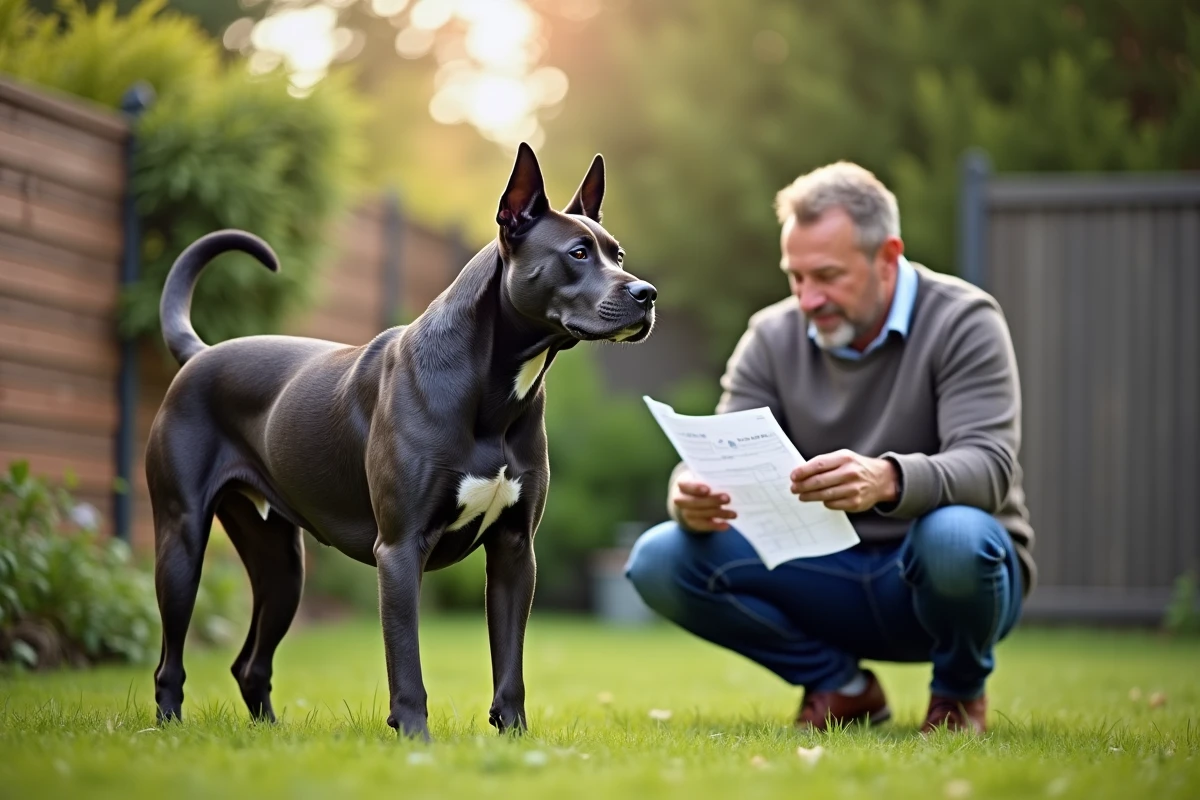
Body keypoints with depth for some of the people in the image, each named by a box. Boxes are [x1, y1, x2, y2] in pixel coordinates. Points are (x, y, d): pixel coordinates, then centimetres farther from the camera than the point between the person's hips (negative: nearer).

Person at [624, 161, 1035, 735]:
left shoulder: (962, 322, -12)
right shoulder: (772, 338, 1)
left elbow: (990, 467, -26)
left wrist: (888, 480, -47)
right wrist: (692, 497, -31)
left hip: (936, 579, -4)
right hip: (825, 575, 4)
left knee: (954, 536, -40)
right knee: (660, 560, -17)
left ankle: (960, 691, -4)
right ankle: (840, 686, 4)